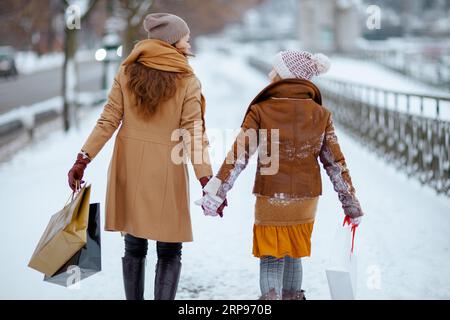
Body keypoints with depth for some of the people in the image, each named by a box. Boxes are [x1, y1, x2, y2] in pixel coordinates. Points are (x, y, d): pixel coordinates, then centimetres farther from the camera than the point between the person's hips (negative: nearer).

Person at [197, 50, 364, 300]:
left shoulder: (260, 111, -9)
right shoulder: (321, 115, -2)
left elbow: (237, 157, -14)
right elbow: (336, 163, 1)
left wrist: (215, 194, -11)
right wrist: (351, 203, 8)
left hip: (270, 200, -3)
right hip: (305, 201, 3)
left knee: (271, 258, 10)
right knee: (293, 255, 22)